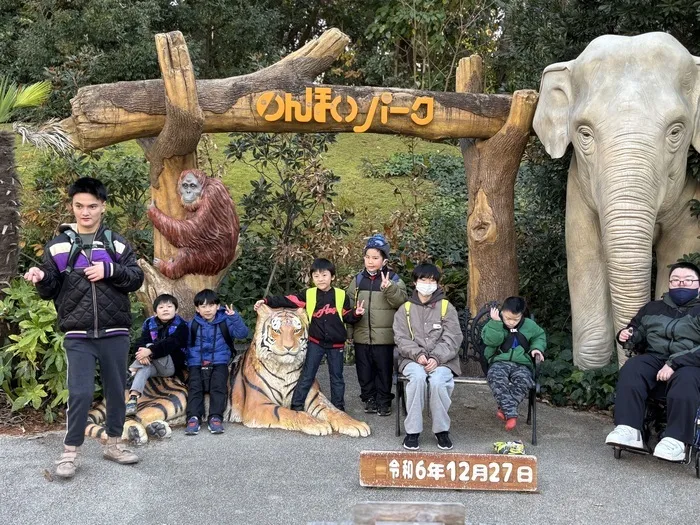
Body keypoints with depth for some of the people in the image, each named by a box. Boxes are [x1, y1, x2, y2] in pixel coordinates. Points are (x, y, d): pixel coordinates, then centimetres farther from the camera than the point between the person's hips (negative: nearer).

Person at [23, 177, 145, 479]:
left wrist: (110, 270, -14)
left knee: (116, 390, 10)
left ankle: (113, 445, 27)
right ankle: (70, 452, 9)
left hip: (115, 334, 2)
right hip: (78, 336, -1)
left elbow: (137, 279, 2)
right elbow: (50, 291, 7)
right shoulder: (58, 246, 5)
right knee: (80, 393, -7)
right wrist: (41, 278, -15)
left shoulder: (117, 243, 6)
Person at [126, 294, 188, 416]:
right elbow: (140, 342, -6)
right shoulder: (149, 324, 7)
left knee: (149, 346, -25)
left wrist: (150, 350, -38)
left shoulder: (180, 325, -6)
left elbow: (170, 344, -23)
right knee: (144, 368, -32)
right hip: (154, 366, 3)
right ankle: (133, 399, -45)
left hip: (172, 366, -3)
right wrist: (142, 352, -32)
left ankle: (130, 372, -22)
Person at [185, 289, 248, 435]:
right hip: (197, 363, 1)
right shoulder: (193, 324, 8)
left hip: (219, 362, -1)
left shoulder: (225, 321, 2)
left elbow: (242, 334, -11)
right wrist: (191, 360, -5)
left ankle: (215, 417, -26)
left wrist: (235, 317, -24)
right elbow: (188, 345, 12)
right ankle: (193, 418, -27)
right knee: (195, 387, -20)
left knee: (218, 386, -23)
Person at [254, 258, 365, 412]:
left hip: (336, 344, 0)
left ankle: (338, 407, 24)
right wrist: (267, 301, -15)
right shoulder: (308, 295, -3)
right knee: (307, 375, 4)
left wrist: (356, 314, -16)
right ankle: (296, 406, 11)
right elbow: (287, 301, -8)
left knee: (337, 377, 11)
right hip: (315, 342, 0)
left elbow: (347, 317, 4)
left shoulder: (341, 296, -3)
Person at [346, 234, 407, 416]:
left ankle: (384, 401, 19)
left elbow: (402, 302, -17)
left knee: (384, 371, 6)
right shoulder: (358, 280, 6)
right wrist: (349, 331, 8)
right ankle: (369, 398, 25)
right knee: (364, 371, 11)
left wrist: (389, 289, -33)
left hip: (384, 337, -3)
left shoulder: (393, 279, -3)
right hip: (361, 336, 3)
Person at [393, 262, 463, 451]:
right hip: (413, 359, 1)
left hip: (442, 360, -1)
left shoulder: (446, 307, 8)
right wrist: (418, 354, -16)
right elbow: (402, 339, 3)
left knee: (438, 380, -33)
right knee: (418, 376, -33)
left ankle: (442, 430, -11)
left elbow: (452, 339, -1)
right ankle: (412, 431, -21)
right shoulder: (405, 309, 12)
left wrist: (436, 359, -16)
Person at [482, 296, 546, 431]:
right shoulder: (493, 324, 5)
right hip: (499, 362, -1)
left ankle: (504, 408, -26)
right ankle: (511, 413, -37)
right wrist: (496, 323, -16)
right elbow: (491, 341, -12)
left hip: (521, 364, 1)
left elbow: (540, 336, 27)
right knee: (495, 377, -38)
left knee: (524, 380, -36)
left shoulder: (529, 325, 11)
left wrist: (537, 347, 8)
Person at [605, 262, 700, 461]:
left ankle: (676, 439, -40)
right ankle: (629, 430, -39)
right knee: (630, 370, -28)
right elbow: (637, 335, 31)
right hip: (654, 358, 4)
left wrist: (674, 363, -21)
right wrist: (626, 335, 6)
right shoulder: (653, 308, 22)